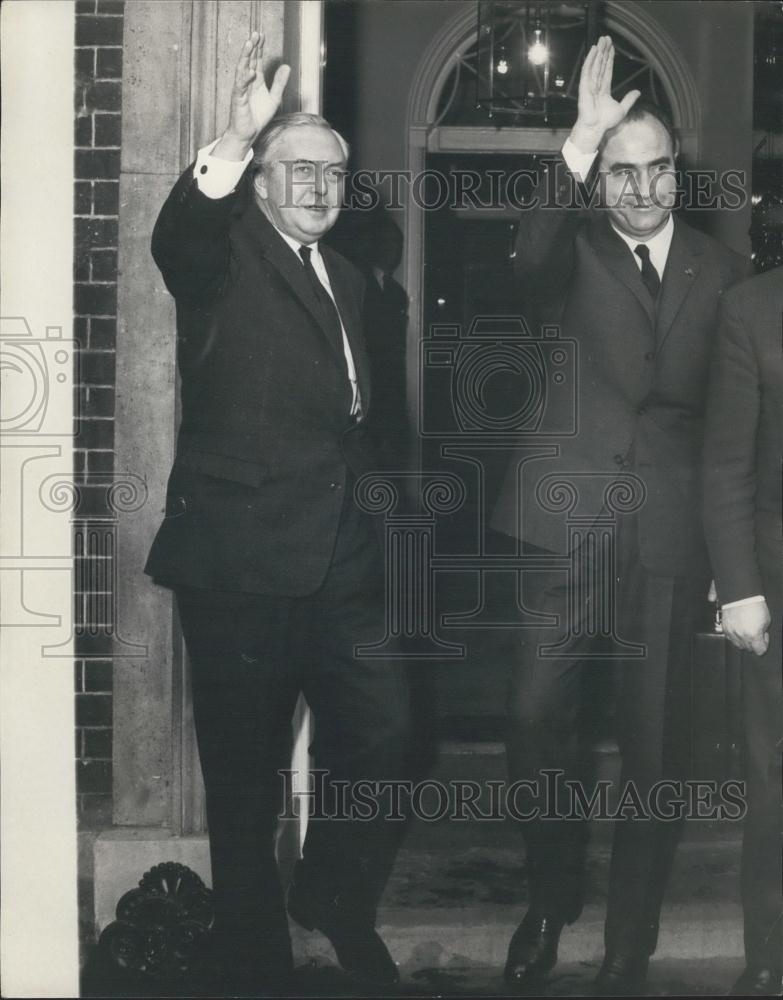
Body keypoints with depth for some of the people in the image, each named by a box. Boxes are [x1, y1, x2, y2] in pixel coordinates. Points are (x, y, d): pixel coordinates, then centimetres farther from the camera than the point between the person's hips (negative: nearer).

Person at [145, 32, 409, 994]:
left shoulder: (347, 280, 18)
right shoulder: (226, 258, -4)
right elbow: (176, 238, -29)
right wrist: (235, 141, -44)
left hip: (342, 560, 7)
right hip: (242, 561, -6)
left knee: (380, 734, 9)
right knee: (246, 775, 3)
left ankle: (334, 899, 34)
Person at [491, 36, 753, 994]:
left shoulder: (723, 269, 9)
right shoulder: (576, 256, 4)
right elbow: (532, 260, -21)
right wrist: (579, 140, -33)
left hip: (674, 531, 1)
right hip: (574, 520, -1)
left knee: (654, 741, 5)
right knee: (535, 717, -4)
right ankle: (551, 896, 23)